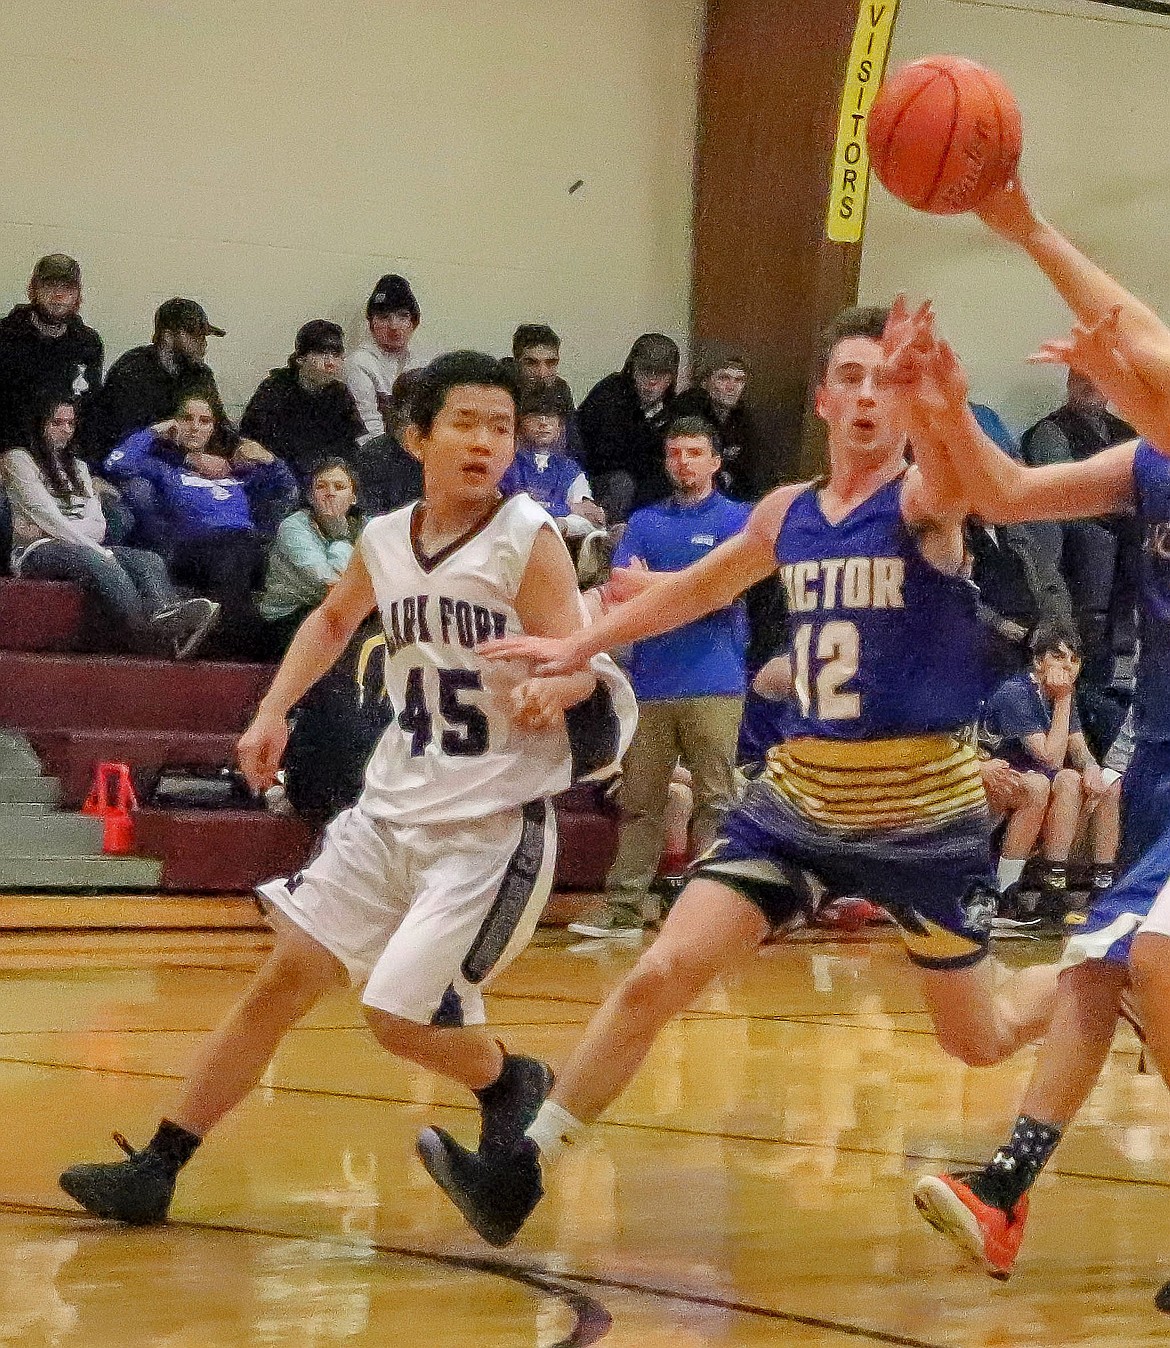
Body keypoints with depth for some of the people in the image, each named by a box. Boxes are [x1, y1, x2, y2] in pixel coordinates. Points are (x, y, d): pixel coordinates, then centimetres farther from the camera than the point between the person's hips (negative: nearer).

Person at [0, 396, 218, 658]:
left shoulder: (78, 467, 29)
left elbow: (98, 527, 13)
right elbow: (46, 516, -6)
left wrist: (52, 528, -6)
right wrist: (96, 548, -16)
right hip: (37, 552, -6)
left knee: (149, 560, -26)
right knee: (92, 560, -41)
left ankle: (165, 616, -63)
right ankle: (148, 634, -67)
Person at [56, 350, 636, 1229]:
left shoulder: (529, 541, -12)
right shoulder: (385, 541, 4)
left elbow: (581, 670, -17)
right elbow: (333, 620, 26)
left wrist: (554, 686, -39)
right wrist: (273, 711, 18)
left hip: (495, 822, -5)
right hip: (394, 806, 6)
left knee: (399, 1015, -12)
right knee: (287, 976, 3)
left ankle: (513, 1085, 20)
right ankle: (156, 1169, 9)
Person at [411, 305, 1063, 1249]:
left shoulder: (926, 501, -10)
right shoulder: (788, 514, 6)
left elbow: (955, 471, -37)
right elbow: (698, 588, 25)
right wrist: (582, 645, 24)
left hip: (925, 806, -4)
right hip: (799, 793, 4)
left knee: (981, 1039, 10)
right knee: (661, 976, -10)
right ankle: (522, 1170, -4)